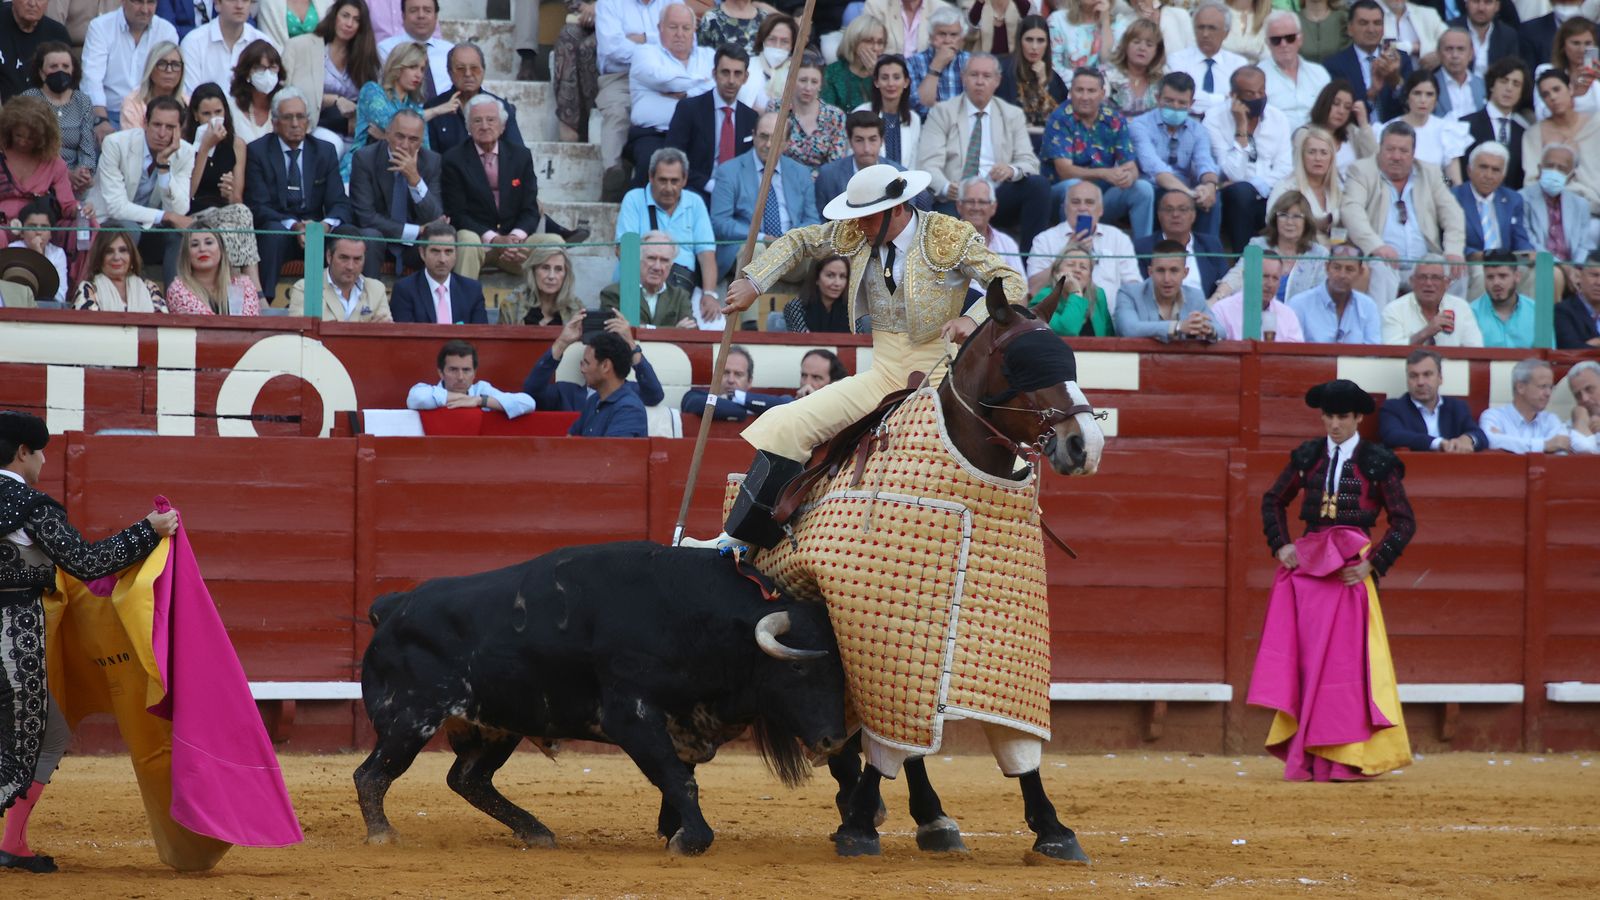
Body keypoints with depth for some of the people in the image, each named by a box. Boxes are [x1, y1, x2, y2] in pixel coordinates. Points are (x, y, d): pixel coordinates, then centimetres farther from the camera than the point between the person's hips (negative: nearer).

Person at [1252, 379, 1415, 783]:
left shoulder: (1377, 463, 0)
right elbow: (1273, 501, 22)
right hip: (1308, 564, 3)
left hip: (1350, 569, -3)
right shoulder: (1307, 458, 9)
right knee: (1304, 659, 0)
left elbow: (1404, 522, 2)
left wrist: (1373, 564, -7)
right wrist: (1280, 545, 8)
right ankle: (1306, 759, 5)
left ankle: (1344, 759, -2)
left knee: (1346, 658, -6)